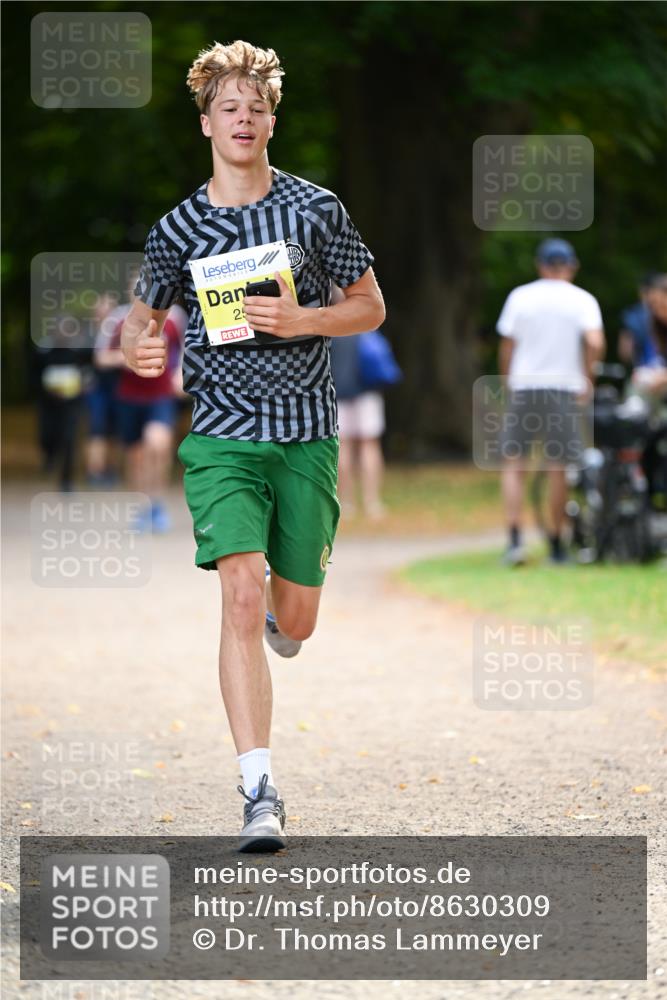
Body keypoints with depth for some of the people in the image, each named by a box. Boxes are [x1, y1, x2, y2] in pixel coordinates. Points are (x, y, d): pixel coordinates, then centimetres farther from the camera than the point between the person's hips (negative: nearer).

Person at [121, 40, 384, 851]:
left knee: (292, 621, 5)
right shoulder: (179, 227, 3)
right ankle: (260, 792, -18)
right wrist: (139, 349, -9)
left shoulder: (315, 209, 1)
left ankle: (273, 625, 47)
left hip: (307, 435, 1)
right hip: (222, 437, -1)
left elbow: (371, 307, 7)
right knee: (241, 597, -17)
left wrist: (302, 320, -12)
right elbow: (144, 312, 15)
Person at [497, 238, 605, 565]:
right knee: (558, 468, 6)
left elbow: (507, 346, 5)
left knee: (513, 465, 6)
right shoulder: (582, 300, 0)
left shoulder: (520, 296, 5)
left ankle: (515, 538, -8)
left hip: (523, 389, 1)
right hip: (563, 390, -1)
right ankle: (556, 544, 10)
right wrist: (587, 379, -1)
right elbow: (595, 343, -14)